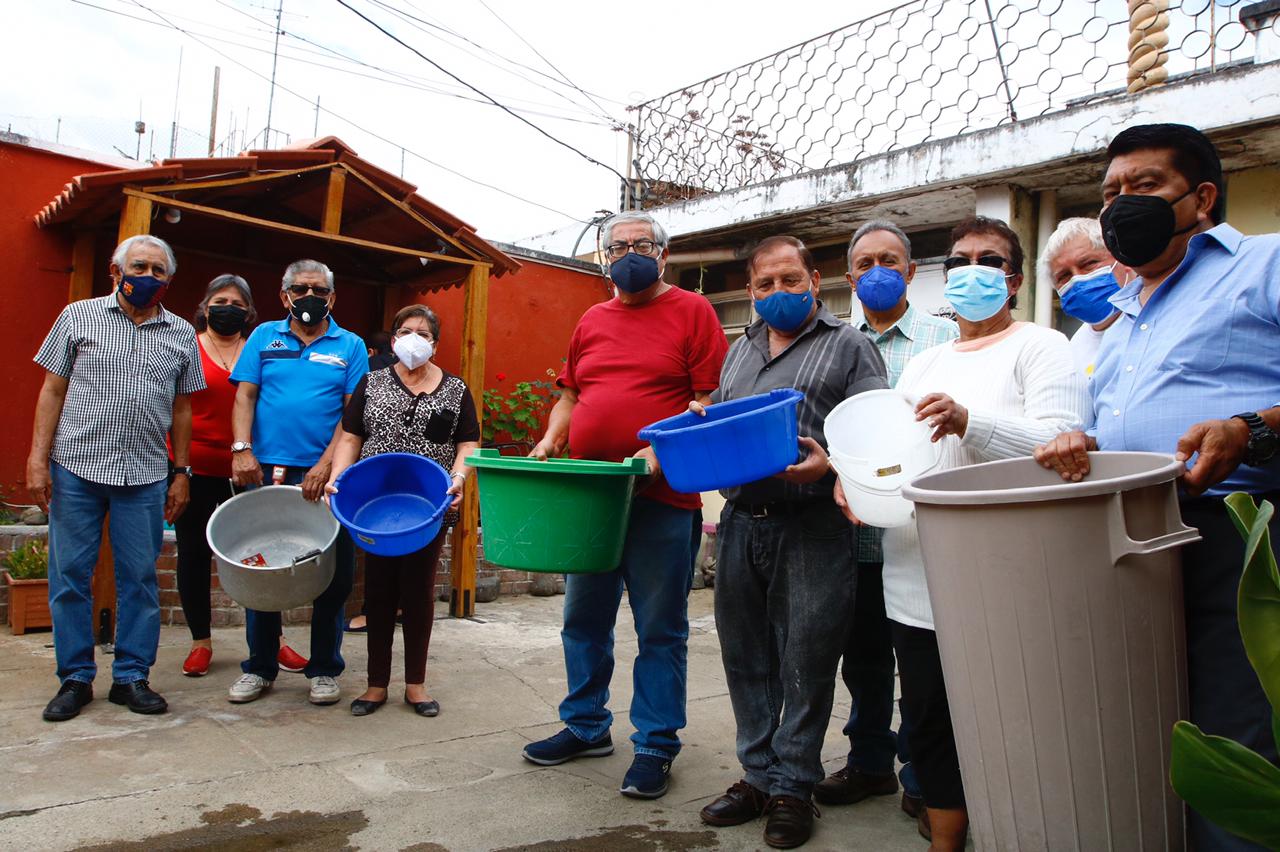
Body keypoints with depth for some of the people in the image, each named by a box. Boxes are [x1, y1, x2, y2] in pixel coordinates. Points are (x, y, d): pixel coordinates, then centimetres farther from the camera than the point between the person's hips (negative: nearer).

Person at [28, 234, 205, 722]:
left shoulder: (181, 334, 10)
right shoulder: (79, 316, 6)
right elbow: (52, 390, 5)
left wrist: (181, 472, 8)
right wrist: (38, 458, -2)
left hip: (145, 476, 1)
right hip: (75, 468, -1)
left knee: (140, 579, 4)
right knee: (70, 576, 4)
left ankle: (132, 677, 16)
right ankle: (75, 678, 17)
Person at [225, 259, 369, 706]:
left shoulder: (350, 346, 7)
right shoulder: (264, 337, 12)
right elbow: (244, 397, 6)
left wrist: (326, 465, -12)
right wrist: (242, 450, -8)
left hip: (324, 474, -1)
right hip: (266, 470, 2)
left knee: (331, 575, 2)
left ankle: (324, 669, 17)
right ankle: (260, 666, 22)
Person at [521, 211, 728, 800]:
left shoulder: (692, 312, -1)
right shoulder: (591, 321, 15)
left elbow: (711, 399, -8)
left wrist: (661, 452, -20)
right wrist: (550, 441, 3)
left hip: (661, 498, -5)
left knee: (660, 629, 4)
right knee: (583, 618, 15)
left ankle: (655, 746, 18)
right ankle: (586, 726, 32)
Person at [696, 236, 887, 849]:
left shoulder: (848, 345, 3)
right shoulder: (740, 351, 20)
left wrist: (830, 464, -24)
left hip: (811, 528, -5)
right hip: (741, 521, 6)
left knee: (804, 664, 2)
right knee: (746, 658, 12)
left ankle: (793, 786, 18)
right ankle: (758, 776, 26)